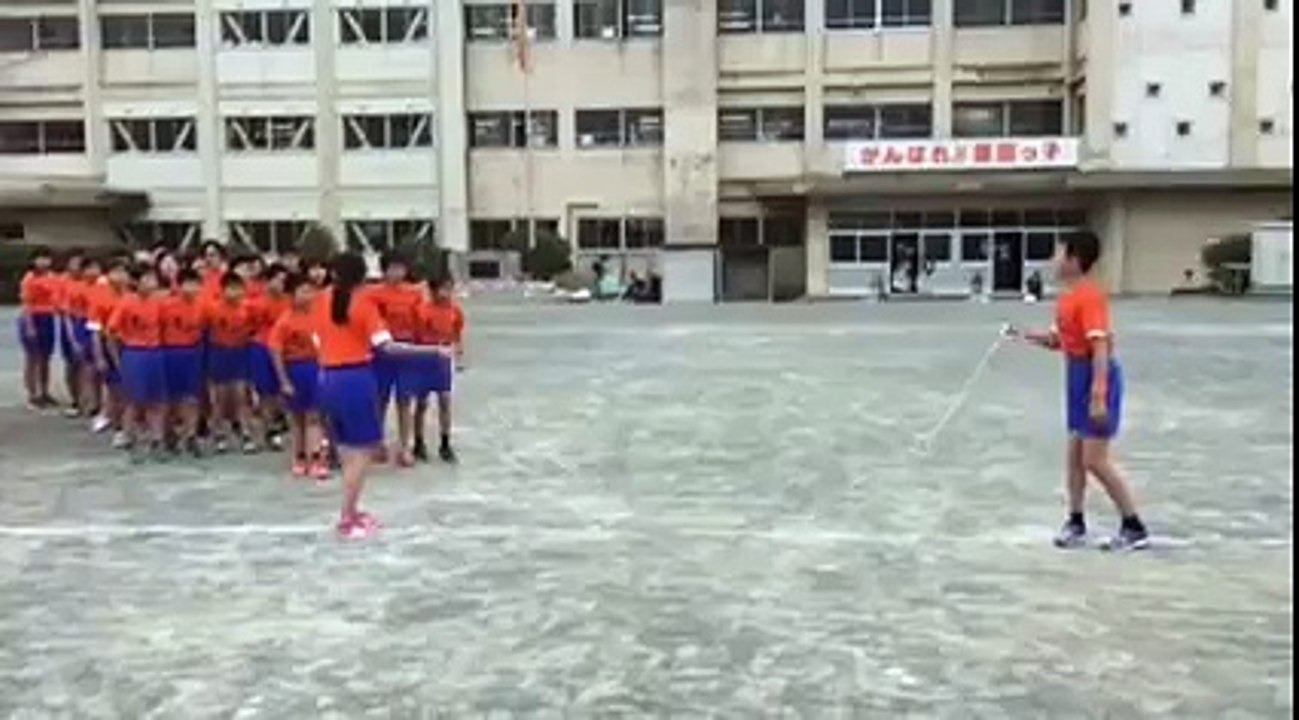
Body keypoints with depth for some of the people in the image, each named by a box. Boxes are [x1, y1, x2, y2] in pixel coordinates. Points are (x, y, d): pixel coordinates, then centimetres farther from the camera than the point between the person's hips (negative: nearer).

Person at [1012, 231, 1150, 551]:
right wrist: (1028, 335, 3)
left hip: (1096, 377, -9)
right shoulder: (1067, 297, 10)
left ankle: (1135, 528, 5)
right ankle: (1075, 522, 24)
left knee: (1095, 461, -7)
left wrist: (1098, 395, -29)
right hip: (1077, 376, 9)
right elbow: (1058, 339, 19)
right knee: (1075, 455, 13)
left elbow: (1101, 346, -25)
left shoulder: (1090, 296, -19)